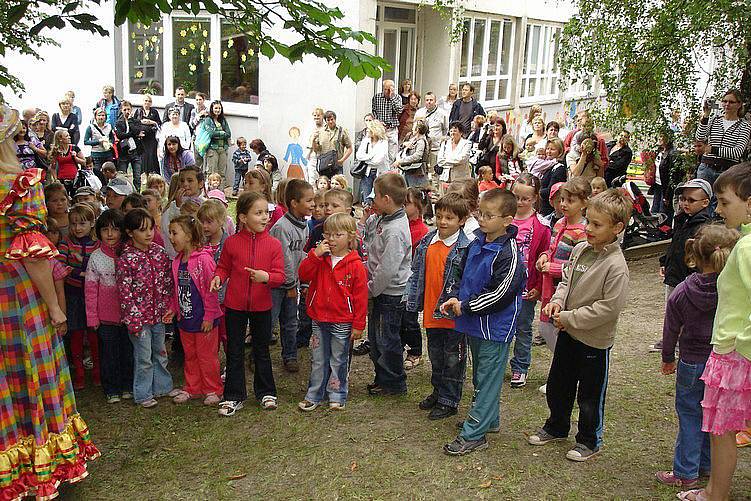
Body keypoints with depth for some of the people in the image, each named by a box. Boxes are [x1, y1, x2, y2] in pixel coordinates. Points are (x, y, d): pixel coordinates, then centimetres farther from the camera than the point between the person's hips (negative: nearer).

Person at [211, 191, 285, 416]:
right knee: (234, 352, 9)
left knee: (261, 350, 15)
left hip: (261, 305, 0)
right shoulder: (231, 242, -6)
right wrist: (218, 277, -15)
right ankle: (234, 396, 21)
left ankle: (266, 392, 29)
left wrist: (266, 277, -27)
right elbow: (224, 267, 6)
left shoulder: (274, 244, -7)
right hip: (235, 305, 0)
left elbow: (279, 275, -7)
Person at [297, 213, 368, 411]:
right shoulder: (320, 259, 3)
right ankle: (314, 395, 26)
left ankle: (337, 396, 25)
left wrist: (358, 325, -9)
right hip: (319, 320, 3)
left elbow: (360, 296, -8)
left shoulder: (355, 265, -10)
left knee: (339, 361, 11)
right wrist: (315, 254, -18)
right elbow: (304, 275, -7)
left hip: (342, 323, -3)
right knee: (318, 360, 14)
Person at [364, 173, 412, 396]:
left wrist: (371, 289, -14)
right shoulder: (381, 220, 4)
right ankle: (382, 378, 34)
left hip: (392, 294, -10)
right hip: (381, 291, 10)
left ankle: (395, 384, 19)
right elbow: (368, 233, 24)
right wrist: (368, 218, 6)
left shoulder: (395, 230, -26)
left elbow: (387, 269, -25)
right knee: (375, 336, 19)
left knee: (387, 339, 3)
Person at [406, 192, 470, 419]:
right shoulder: (426, 243, 3)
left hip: (454, 314, -6)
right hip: (430, 311, 6)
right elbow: (417, 274, 9)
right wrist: (412, 302, 7)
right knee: (435, 355, 21)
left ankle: (449, 400, 21)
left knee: (453, 358, 9)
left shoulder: (465, 248, -14)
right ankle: (438, 391, 38)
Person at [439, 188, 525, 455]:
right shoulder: (476, 244, 4)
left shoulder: (509, 253, -21)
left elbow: (501, 294, -24)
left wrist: (465, 307, -17)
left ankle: (473, 433, 8)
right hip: (474, 324, 9)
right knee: (481, 375, 22)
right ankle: (489, 418, 39)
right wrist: (457, 301, 1)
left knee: (487, 379, 2)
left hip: (495, 328, -9)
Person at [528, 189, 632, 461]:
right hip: (568, 333, 7)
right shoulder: (580, 249, -1)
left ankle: (589, 441, 31)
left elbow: (610, 307, -25)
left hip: (595, 340, -7)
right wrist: (557, 301, -8)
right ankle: (556, 427, 43)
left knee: (590, 395, 11)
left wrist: (569, 318, -20)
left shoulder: (616, 265, -23)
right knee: (557, 385, 21)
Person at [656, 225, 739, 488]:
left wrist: (668, 358, 10)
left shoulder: (682, 292, -15)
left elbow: (671, 330, -4)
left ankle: (685, 473, 16)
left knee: (690, 417, 10)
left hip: (693, 363, -2)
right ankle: (707, 464, 32)